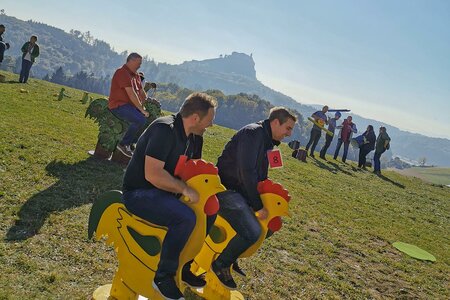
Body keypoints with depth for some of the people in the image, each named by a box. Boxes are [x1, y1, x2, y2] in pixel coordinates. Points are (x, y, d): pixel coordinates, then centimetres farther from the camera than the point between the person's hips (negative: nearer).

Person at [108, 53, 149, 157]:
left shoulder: (136, 75, 18)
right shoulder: (122, 72, -13)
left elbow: (141, 93, 16)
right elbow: (131, 94, -21)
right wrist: (141, 109, -21)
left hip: (130, 105, 10)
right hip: (119, 105, -10)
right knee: (141, 120, -28)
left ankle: (131, 143, 8)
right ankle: (123, 144, -14)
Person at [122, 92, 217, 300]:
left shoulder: (194, 138, 6)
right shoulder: (165, 129, -23)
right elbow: (152, 174, -30)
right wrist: (184, 189, -28)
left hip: (162, 191, 9)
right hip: (138, 193, -9)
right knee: (186, 217, -30)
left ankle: (185, 267, 16)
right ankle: (163, 277, -12)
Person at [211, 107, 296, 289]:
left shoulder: (267, 141, 15)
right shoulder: (253, 132, -16)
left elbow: (260, 176, 20)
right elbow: (246, 172, -24)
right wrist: (257, 206, -19)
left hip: (241, 190, 10)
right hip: (225, 189, -10)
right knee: (252, 231, -26)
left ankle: (231, 257, 22)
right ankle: (220, 265, -1)